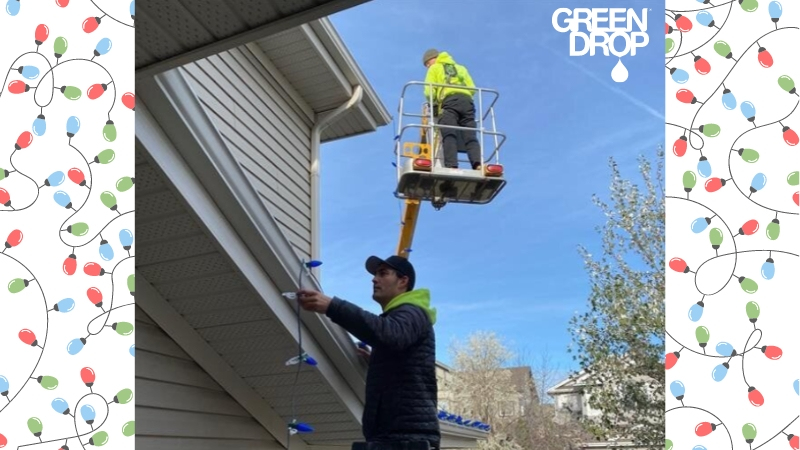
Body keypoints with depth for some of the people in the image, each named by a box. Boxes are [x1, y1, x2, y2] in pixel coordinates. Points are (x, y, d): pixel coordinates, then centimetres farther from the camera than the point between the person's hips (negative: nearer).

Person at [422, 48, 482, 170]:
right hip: (467, 100, 4)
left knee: (449, 136, -17)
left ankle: (452, 166, -35)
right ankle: (478, 164, -28)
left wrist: (433, 103, 25)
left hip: (449, 101, -4)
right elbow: (472, 88, 20)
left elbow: (429, 92, 6)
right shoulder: (460, 68, 36)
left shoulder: (434, 68, 22)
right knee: (471, 138, -7)